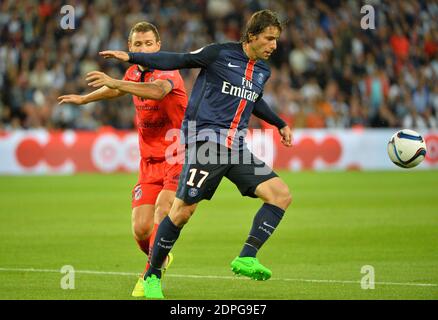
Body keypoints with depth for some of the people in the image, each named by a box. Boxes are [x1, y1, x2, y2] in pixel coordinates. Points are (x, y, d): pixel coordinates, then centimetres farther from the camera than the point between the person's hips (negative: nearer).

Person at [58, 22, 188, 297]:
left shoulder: (168, 72, -15)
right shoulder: (134, 73, 8)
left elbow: (157, 91, -41)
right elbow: (118, 90, 34)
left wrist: (114, 82, -53)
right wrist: (84, 99, 44)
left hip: (179, 158, -6)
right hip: (150, 162, 6)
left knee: (163, 207, -29)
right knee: (141, 230, -4)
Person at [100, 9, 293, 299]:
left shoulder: (263, 70, 15)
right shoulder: (219, 54, -4)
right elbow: (178, 61, 0)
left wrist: (280, 124, 39)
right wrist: (131, 57, -5)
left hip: (236, 146, 6)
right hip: (206, 140, -6)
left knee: (281, 194, -11)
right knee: (183, 210, -9)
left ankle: (247, 258, -13)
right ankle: (153, 275, 8)